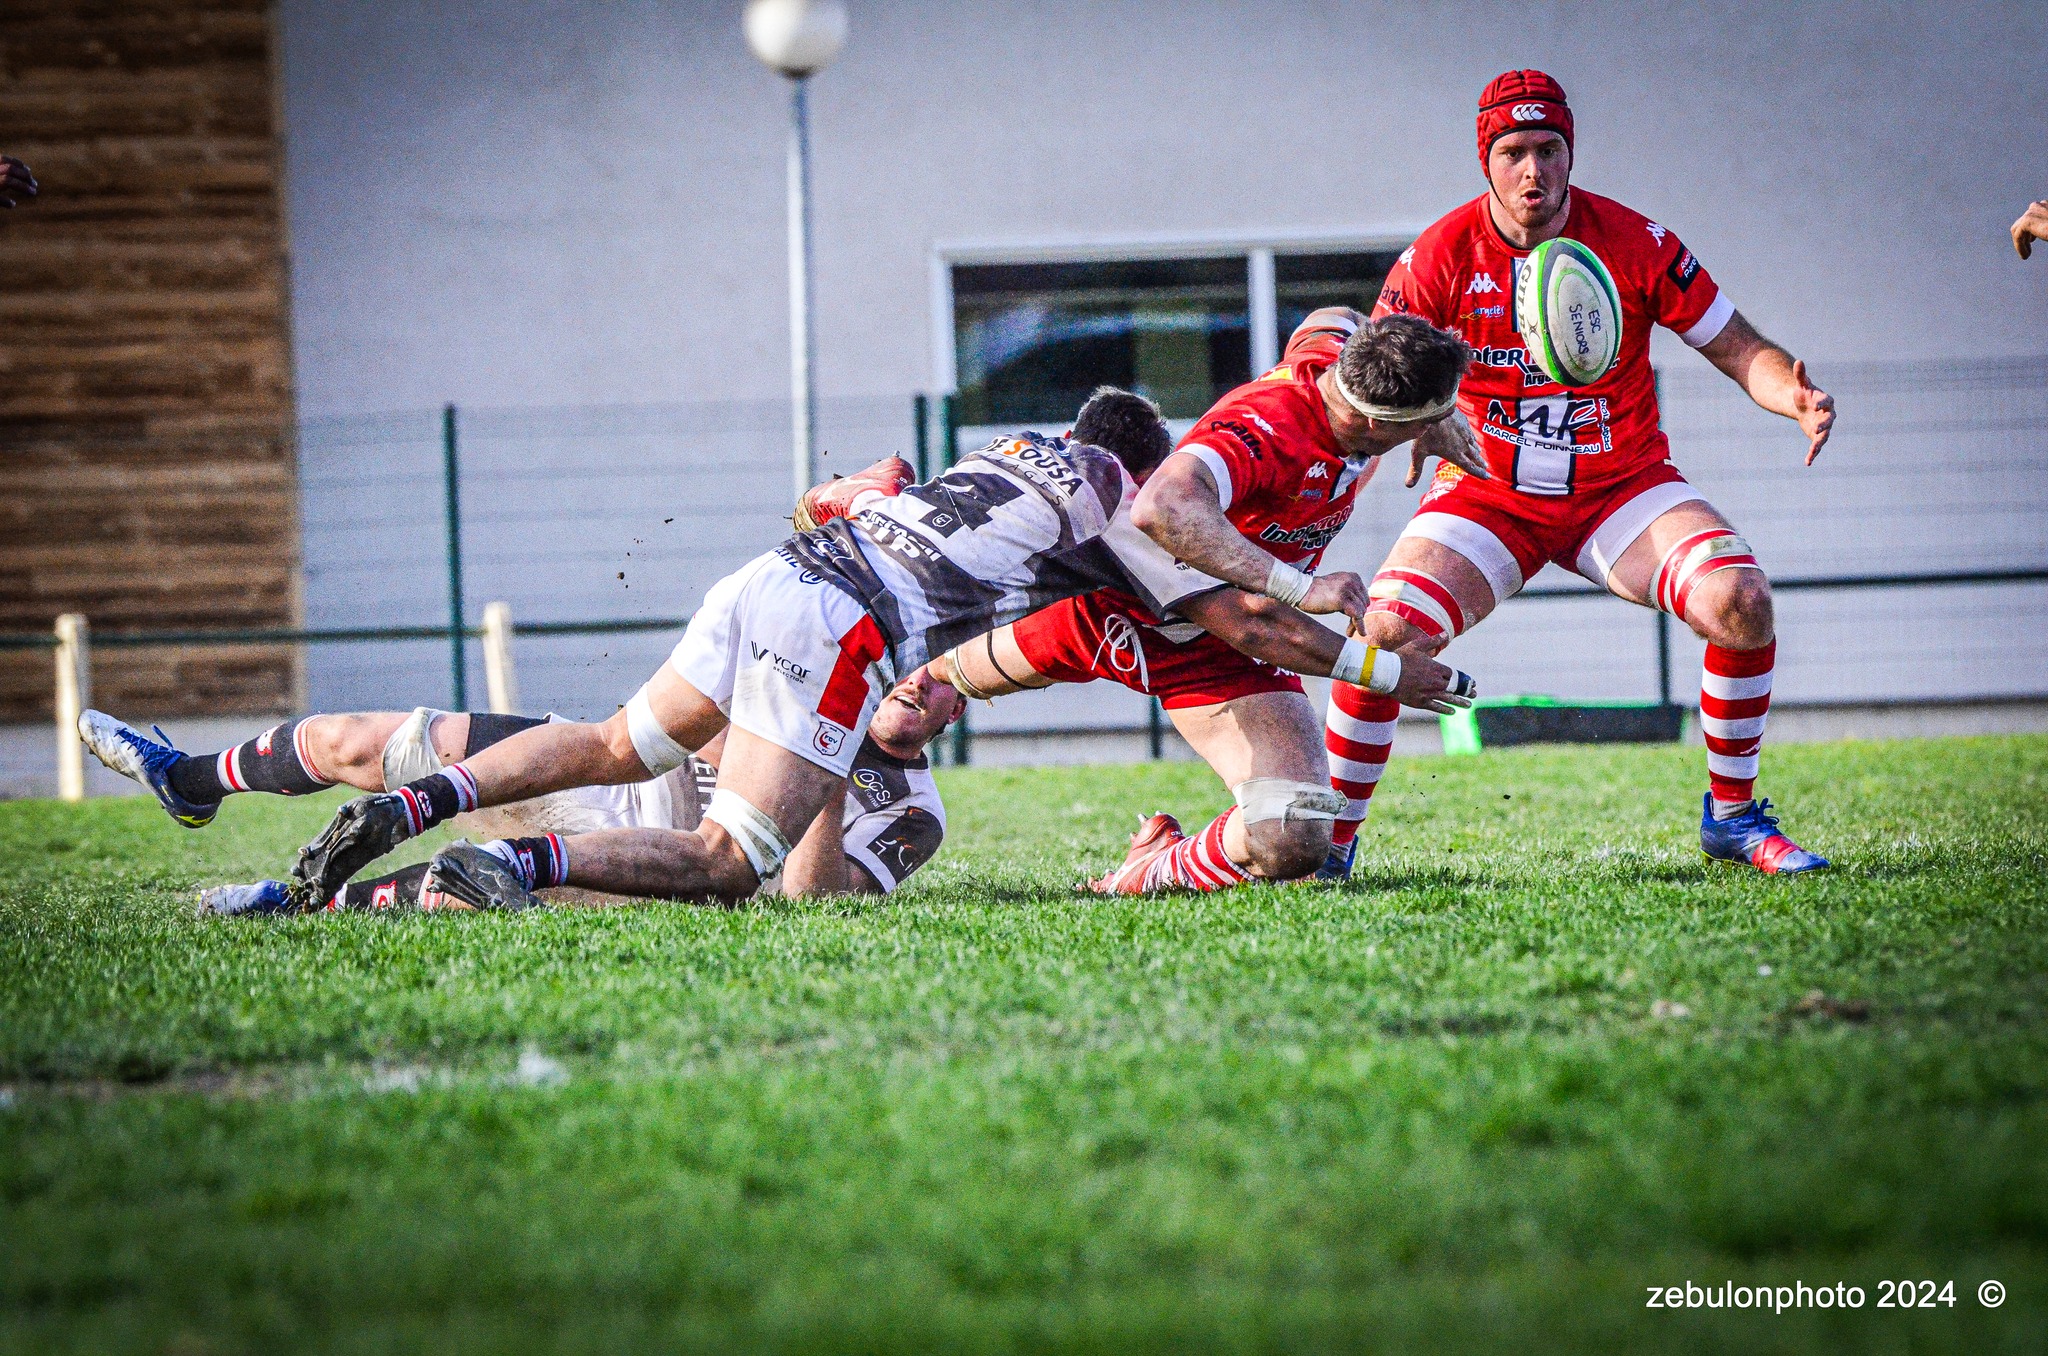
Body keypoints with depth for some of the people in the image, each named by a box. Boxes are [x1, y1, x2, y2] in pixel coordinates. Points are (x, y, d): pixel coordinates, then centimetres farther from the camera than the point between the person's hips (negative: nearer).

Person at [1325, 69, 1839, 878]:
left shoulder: (1636, 245, -10)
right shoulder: (1441, 257, -10)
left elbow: (1739, 349, -5)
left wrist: (1796, 398, -27)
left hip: (1622, 486, 0)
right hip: (1489, 495, 0)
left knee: (1740, 600, -25)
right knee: (1385, 633, -23)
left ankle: (1732, 815, -4)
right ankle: (1332, 842, -3)